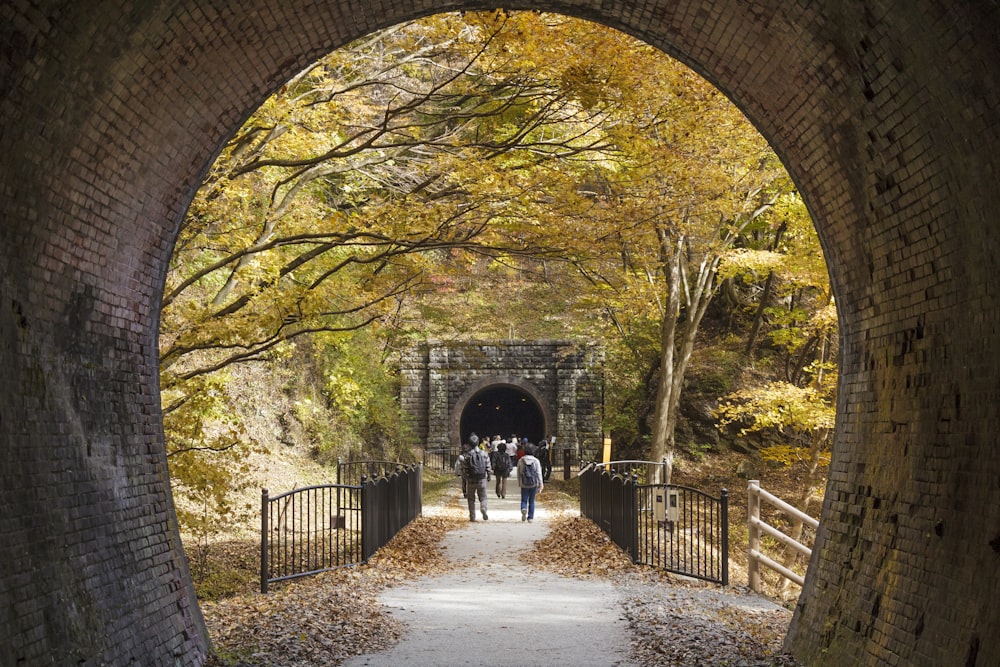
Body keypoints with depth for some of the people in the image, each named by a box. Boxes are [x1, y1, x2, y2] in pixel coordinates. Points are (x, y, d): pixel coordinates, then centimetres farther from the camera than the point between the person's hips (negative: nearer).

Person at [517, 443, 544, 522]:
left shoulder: (520, 460, -1)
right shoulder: (536, 461, -4)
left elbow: (518, 473, 6)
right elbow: (539, 474, -4)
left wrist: (519, 482, 20)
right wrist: (541, 485, 0)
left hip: (524, 484, 0)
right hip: (534, 484, 0)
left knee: (524, 500, 7)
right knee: (531, 501, 13)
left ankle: (524, 509, -24)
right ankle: (530, 517, 13)